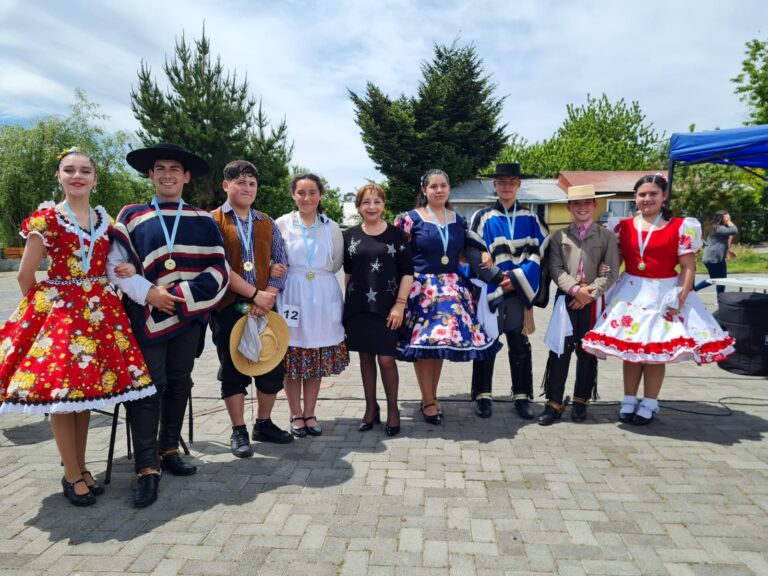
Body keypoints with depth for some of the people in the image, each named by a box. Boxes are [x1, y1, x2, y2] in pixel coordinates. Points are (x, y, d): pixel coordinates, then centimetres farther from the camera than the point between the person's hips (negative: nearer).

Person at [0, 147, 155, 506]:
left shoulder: (105, 220, 9)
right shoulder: (46, 218, -5)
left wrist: (126, 272, 0)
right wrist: (40, 307, 6)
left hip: (99, 310, 4)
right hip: (59, 310, -4)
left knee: (87, 389, 9)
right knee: (60, 389, -1)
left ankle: (80, 468, 23)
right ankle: (72, 476, 14)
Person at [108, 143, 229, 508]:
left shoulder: (203, 220, 6)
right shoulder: (131, 217, 4)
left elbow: (219, 268, -1)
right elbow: (115, 265, -1)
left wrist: (184, 295, -13)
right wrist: (148, 293, -14)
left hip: (189, 316, 2)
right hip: (148, 316, -2)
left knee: (179, 384, 11)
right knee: (149, 387, -4)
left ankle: (169, 449, 28)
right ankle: (146, 467, 5)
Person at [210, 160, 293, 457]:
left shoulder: (267, 223, 12)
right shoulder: (213, 221, -1)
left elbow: (280, 265, 5)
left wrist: (267, 298, -10)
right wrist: (255, 294, -16)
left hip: (264, 308, 4)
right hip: (228, 308, -4)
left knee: (272, 366, 8)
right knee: (233, 370, 6)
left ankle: (264, 424, 27)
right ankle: (238, 432, 19)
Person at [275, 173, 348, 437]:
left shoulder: (331, 227, 6)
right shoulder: (281, 224, 0)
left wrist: (319, 275, 7)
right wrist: (294, 277, 0)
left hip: (323, 298, 2)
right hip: (292, 296, -2)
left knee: (318, 359, 7)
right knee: (292, 358, 2)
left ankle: (309, 413, 20)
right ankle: (296, 415, 17)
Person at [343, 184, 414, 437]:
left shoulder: (396, 234, -1)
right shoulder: (350, 235, 5)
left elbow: (407, 272, -2)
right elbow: (347, 272, 11)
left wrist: (400, 304, -10)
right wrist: (347, 302, 7)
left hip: (387, 306, -2)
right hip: (358, 306, 3)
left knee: (386, 359, -3)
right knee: (366, 357, 10)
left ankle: (393, 409, 16)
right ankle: (371, 408, 24)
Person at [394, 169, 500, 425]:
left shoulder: (458, 220, 10)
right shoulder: (411, 219, -3)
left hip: (451, 288, 4)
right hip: (421, 288, -4)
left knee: (441, 342, 7)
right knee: (423, 344, -4)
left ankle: (431, 397, 22)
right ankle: (428, 402, 10)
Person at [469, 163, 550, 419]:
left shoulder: (530, 218, 7)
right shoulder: (482, 217, 1)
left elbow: (538, 252, 1)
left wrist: (517, 278, -10)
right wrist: (498, 279, -13)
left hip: (520, 291, 2)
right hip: (490, 290, -1)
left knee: (520, 345, 8)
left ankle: (522, 396, 20)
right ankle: (483, 396, 16)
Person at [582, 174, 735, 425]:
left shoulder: (681, 227, -4)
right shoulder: (624, 227, 5)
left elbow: (688, 267, -7)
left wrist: (680, 298, -15)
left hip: (663, 293, -2)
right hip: (630, 292, 3)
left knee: (656, 350, 5)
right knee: (630, 348, 8)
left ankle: (649, 404, 19)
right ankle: (629, 401, 22)